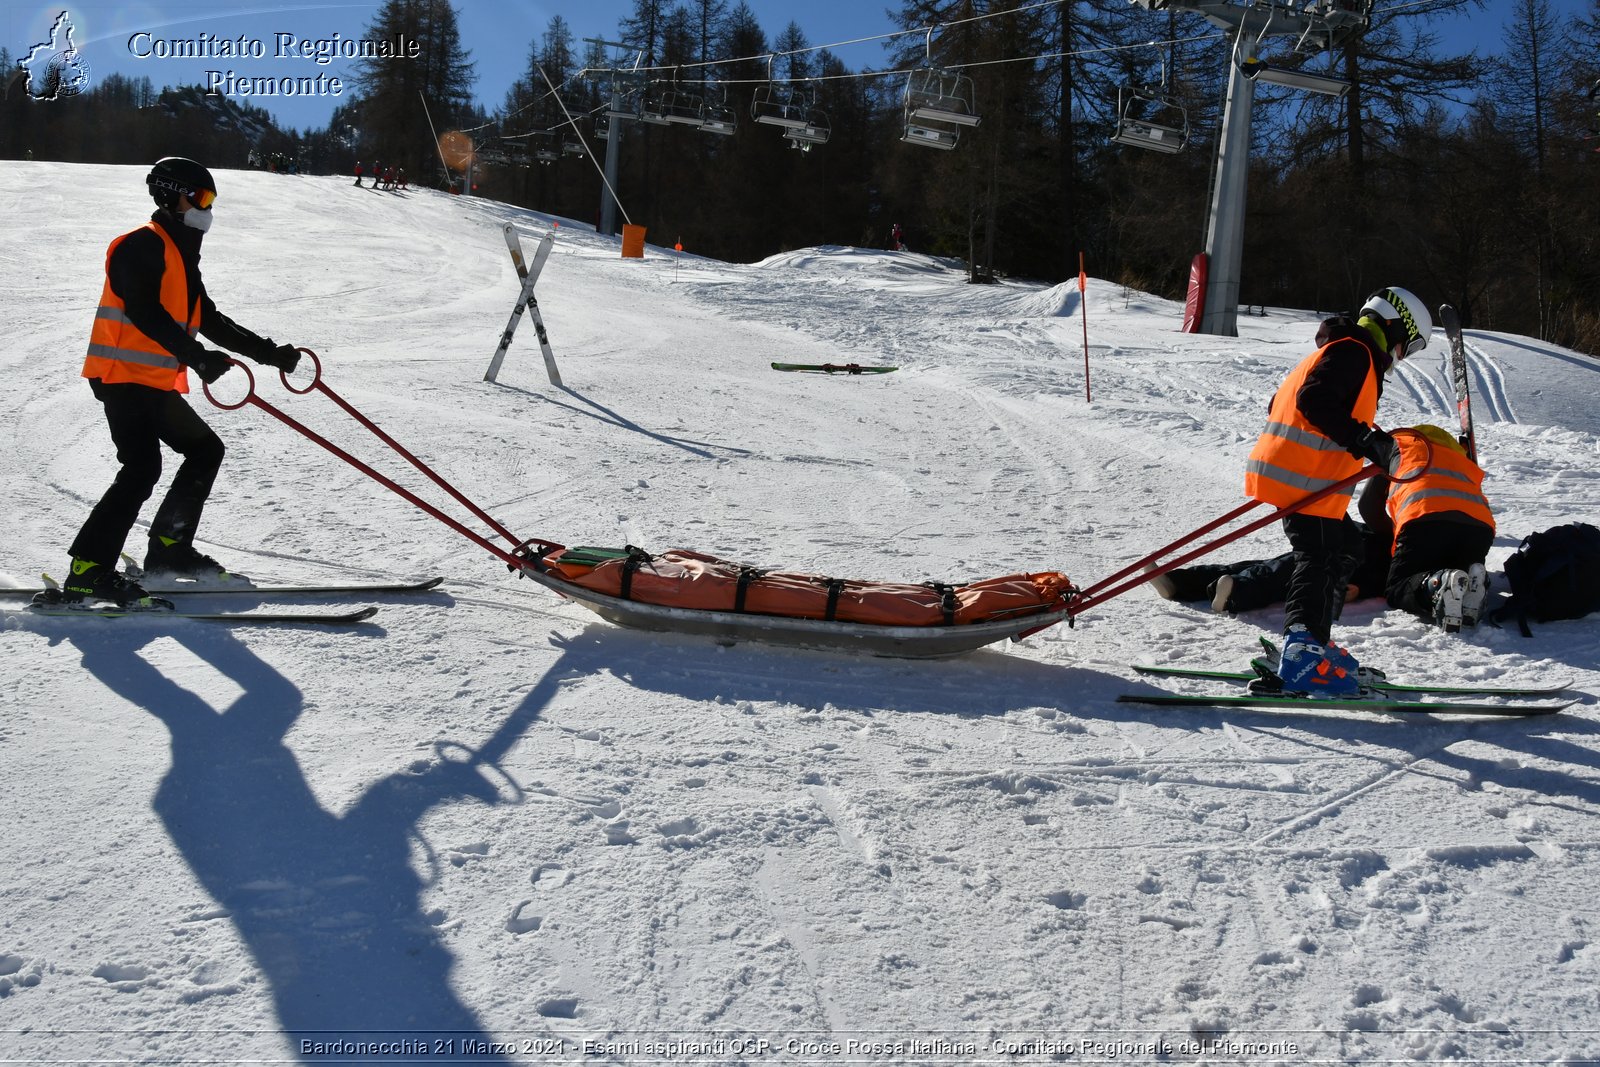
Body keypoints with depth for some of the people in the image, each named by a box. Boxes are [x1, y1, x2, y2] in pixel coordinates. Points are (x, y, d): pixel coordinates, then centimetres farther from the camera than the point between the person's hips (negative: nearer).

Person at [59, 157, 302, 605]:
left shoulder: (181, 254, 21)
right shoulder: (142, 245, -9)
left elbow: (208, 320, 24)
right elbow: (144, 312, -23)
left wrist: (268, 352, 18)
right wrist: (196, 357, -32)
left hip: (157, 383, 10)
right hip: (123, 375, -10)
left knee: (205, 450, 15)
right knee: (143, 468, -22)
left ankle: (168, 549, 20)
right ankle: (86, 573, -24)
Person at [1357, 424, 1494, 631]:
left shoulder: (1399, 444, 32)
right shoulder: (1460, 457, 42)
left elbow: (1367, 504, 28)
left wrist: (1390, 534, 44)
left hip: (1426, 518, -4)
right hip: (1480, 525, 4)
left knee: (1397, 588, 4)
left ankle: (1437, 585, -30)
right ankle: (1472, 582, -13)